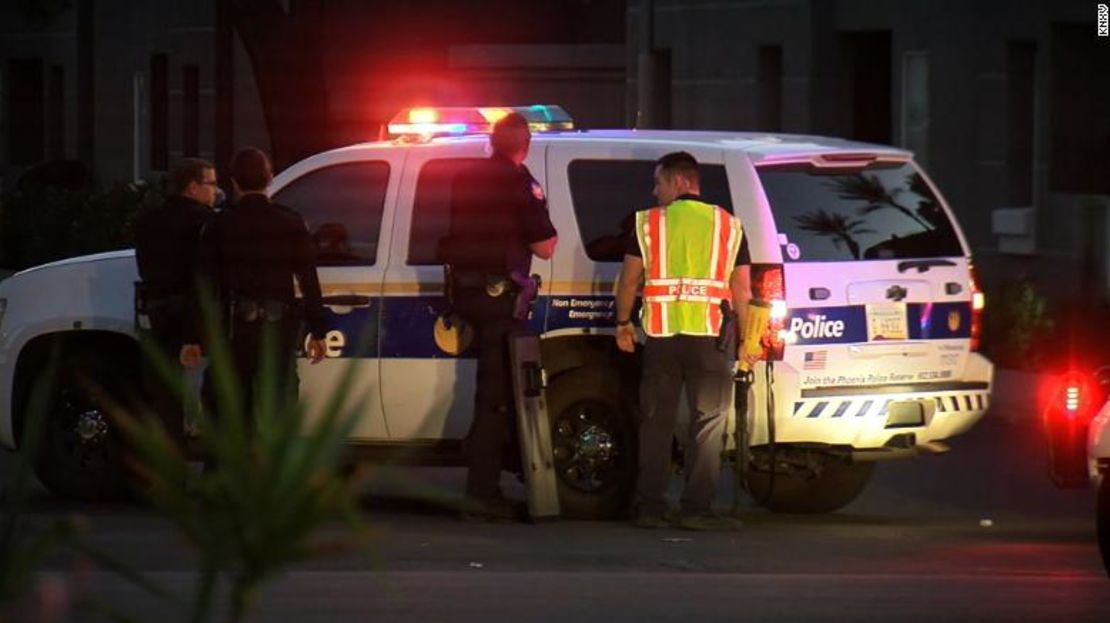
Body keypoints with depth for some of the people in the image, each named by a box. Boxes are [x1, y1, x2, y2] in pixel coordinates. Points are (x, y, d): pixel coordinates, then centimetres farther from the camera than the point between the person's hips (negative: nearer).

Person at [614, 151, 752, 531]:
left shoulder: (650, 223, 5)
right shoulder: (727, 226, 7)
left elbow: (629, 281, 3)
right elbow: (742, 291, 5)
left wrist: (623, 323, 17)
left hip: (661, 335, 1)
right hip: (709, 336, -1)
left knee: (656, 422, 9)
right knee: (708, 422, 2)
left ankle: (649, 507, 9)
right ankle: (696, 508, -5)